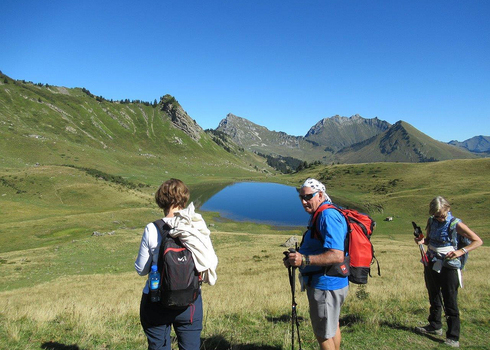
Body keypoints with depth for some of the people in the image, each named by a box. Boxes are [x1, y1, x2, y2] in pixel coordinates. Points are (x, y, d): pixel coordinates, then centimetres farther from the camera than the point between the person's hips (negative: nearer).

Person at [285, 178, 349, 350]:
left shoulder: (328, 216, -23)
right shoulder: (319, 215, 10)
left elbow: (337, 255, -32)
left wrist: (305, 259, -34)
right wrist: (297, 259, 3)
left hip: (325, 285, -11)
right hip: (333, 283, 11)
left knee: (324, 334, 7)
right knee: (332, 325, 27)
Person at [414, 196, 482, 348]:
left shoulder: (455, 224, -13)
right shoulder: (431, 221, 2)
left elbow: (478, 241, -10)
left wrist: (461, 251, -24)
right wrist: (422, 240, -7)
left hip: (449, 266, -6)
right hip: (431, 265, 6)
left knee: (450, 302, -4)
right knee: (434, 297, 19)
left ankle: (453, 337, 6)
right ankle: (435, 326, 36)